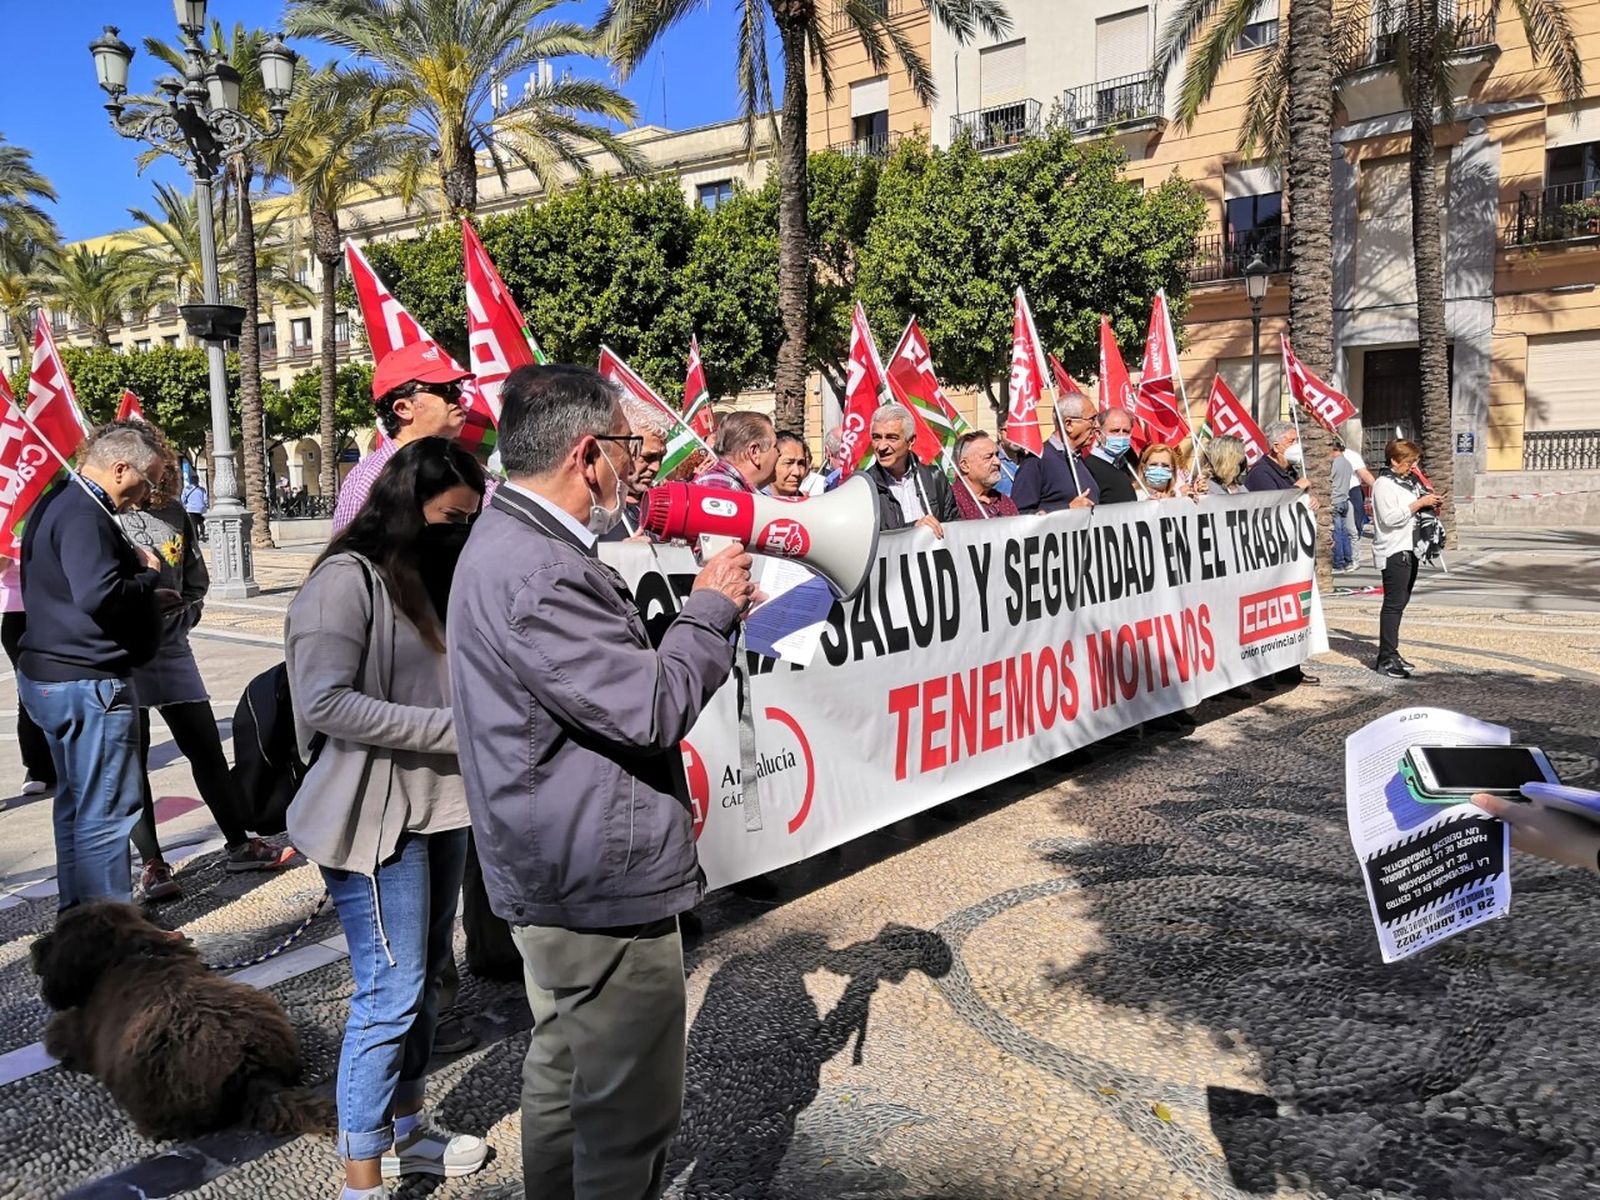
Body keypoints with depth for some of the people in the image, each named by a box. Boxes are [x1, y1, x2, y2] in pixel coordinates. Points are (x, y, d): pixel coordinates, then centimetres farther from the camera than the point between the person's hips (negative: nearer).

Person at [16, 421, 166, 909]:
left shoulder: (57, 503, 14)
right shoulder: (84, 516, -20)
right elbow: (99, 597, -30)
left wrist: (145, 598, 10)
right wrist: (147, 574, -13)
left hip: (48, 676, 11)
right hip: (88, 683, -11)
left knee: (75, 803, 20)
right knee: (107, 811, -4)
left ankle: (77, 913, 31)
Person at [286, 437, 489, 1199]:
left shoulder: (433, 575, 13)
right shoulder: (347, 580, -14)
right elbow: (324, 703, -23)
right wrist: (455, 729, -22)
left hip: (441, 808, 9)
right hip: (377, 817, -8)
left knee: (427, 978, 17)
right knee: (391, 994, -3)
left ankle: (406, 1130, 34)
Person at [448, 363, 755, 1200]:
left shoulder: (510, 542, 10)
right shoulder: (539, 573, -25)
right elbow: (653, 708, -25)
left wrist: (703, 609, 5)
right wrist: (712, 608, -10)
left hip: (557, 874, 11)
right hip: (604, 881, -11)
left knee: (564, 1075, 25)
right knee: (630, 1111, 5)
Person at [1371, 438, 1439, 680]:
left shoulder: (1408, 482, 18)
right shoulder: (1383, 484, -12)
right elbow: (1390, 517, -23)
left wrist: (1429, 504, 11)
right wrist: (1420, 503, -19)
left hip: (1409, 548, 10)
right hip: (1393, 551, -10)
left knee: (1400, 602, 12)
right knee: (1393, 603, -10)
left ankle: (1390, 654, 19)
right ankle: (1386, 659, -8)